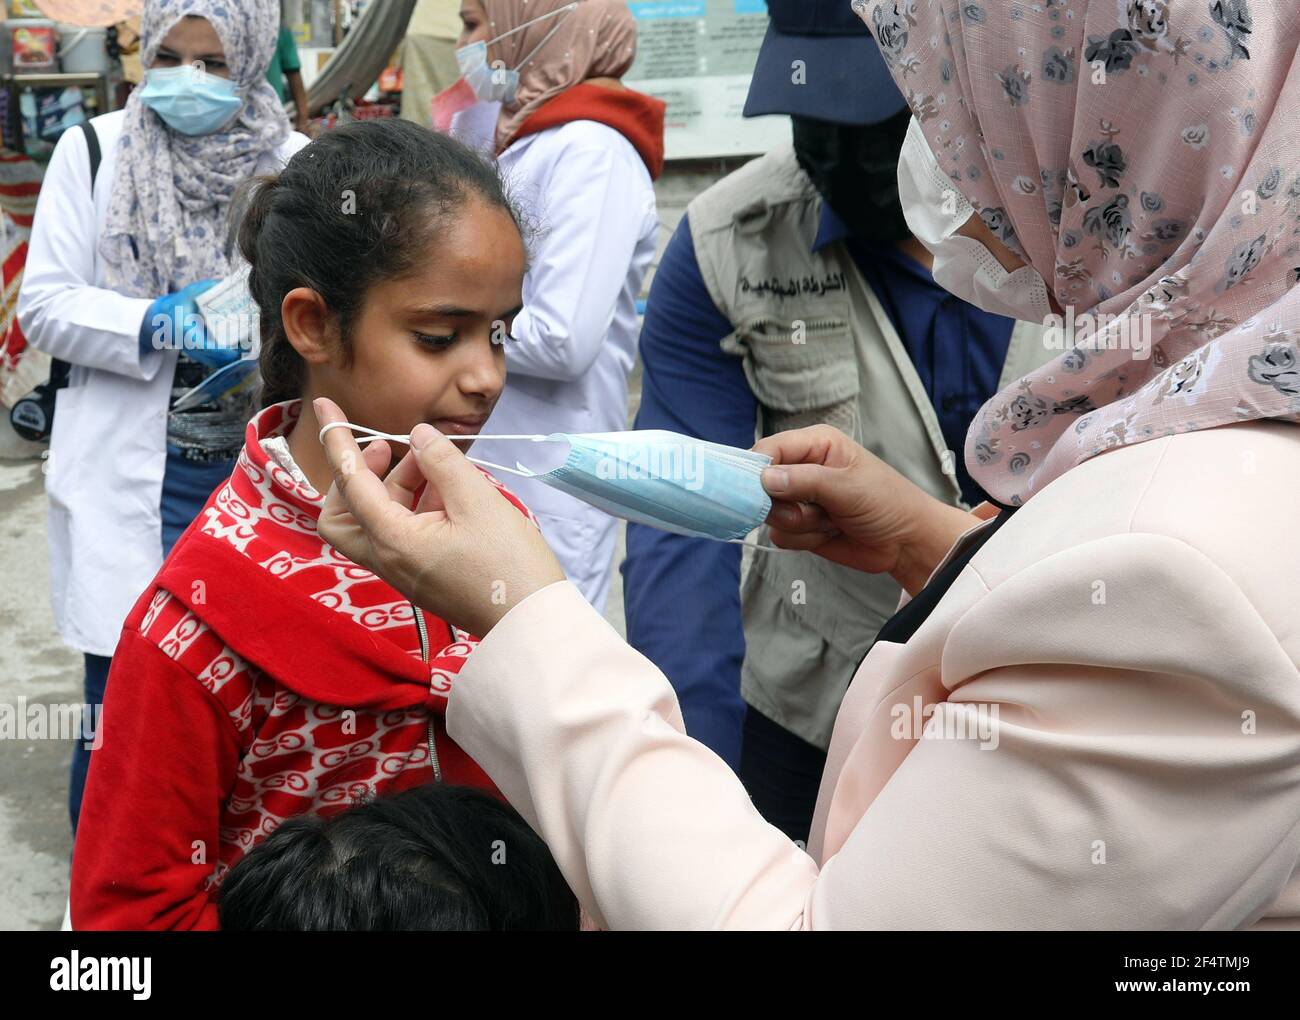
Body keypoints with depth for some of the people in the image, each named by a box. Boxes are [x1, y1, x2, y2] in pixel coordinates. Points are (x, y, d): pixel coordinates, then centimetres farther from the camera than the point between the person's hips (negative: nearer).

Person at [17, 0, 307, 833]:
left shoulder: (296, 164, 2)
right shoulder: (94, 150, 1)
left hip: (257, 471, 1)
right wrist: (154, 325, -17)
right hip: (130, 474, -1)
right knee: (121, 706, 5)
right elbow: (44, 305, -1)